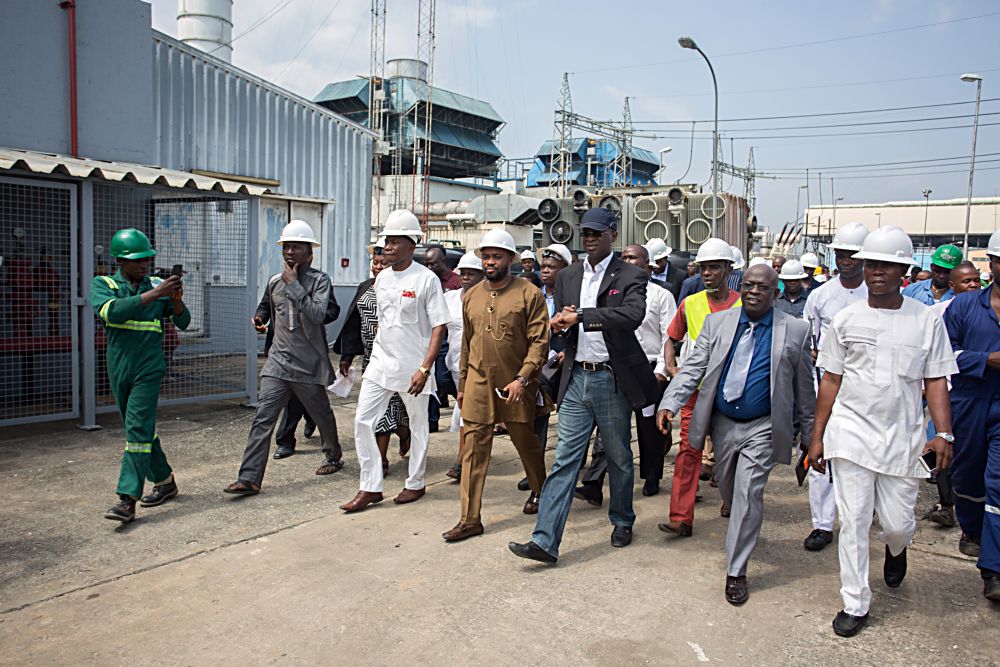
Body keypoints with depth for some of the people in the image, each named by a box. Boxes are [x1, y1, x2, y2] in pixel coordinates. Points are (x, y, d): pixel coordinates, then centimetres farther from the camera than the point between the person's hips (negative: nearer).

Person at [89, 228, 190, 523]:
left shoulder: (157, 285, 2)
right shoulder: (102, 285, 1)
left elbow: (183, 323, 1)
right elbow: (111, 311, -20)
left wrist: (176, 300, -20)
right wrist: (154, 295, -27)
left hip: (149, 369, -3)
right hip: (119, 369, 3)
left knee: (138, 429, -12)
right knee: (141, 430, 13)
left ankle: (127, 500, -13)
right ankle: (164, 481, 30)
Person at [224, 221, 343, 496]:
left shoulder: (319, 280, -7)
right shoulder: (274, 282, 9)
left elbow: (318, 315, -23)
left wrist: (294, 284, -21)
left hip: (309, 365, -3)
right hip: (277, 363, 4)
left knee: (323, 416, 14)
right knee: (262, 419, -7)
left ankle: (333, 457, 38)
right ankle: (249, 478, -6)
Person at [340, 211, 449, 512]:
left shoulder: (426, 279, -11)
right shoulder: (382, 278, 8)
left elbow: (439, 326, -13)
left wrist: (424, 368, -20)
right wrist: (376, 355, 15)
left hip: (412, 366, -6)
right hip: (381, 362, 6)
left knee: (418, 425, 9)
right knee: (362, 420, 1)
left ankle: (415, 483, 27)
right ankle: (370, 487, 11)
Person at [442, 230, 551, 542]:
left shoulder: (529, 294, -6)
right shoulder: (471, 297, 10)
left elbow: (539, 342, -10)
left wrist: (522, 379, -19)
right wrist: (462, 384, 17)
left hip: (516, 385, -3)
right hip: (478, 384, 4)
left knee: (526, 442, 13)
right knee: (474, 449, 1)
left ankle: (539, 492, 40)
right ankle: (470, 519, 7)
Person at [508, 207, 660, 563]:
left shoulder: (631, 276, -5)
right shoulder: (567, 276, 11)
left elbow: (633, 315, -23)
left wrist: (580, 316, -24)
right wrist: (560, 323, -10)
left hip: (612, 379, -3)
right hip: (576, 377, 3)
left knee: (619, 457, 13)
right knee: (565, 459, 1)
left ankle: (622, 521, 35)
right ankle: (545, 540, 0)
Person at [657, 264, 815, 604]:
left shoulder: (795, 331, -4)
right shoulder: (717, 322, 1)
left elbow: (804, 388, 3)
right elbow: (693, 368, -5)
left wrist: (811, 433, 8)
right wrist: (669, 403, -19)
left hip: (761, 428, -3)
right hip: (722, 423, 3)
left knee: (748, 494, -7)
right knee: (727, 486, 20)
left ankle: (736, 571, 7)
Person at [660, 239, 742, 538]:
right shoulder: (690, 304, 4)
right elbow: (672, 339, 14)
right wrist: (672, 368, -1)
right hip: (694, 389, 0)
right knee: (689, 450, -5)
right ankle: (681, 518, -4)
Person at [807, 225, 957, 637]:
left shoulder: (927, 322, 2)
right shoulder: (845, 320, 3)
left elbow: (936, 381, 3)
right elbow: (830, 380, 5)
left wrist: (944, 434, -10)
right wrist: (817, 437, 4)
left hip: (902, 437, 0)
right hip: (851, 433, 0)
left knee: (897, 523, 5)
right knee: (853, 522, 1)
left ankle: (896, 549, 44)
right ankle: (855, 604, 16)